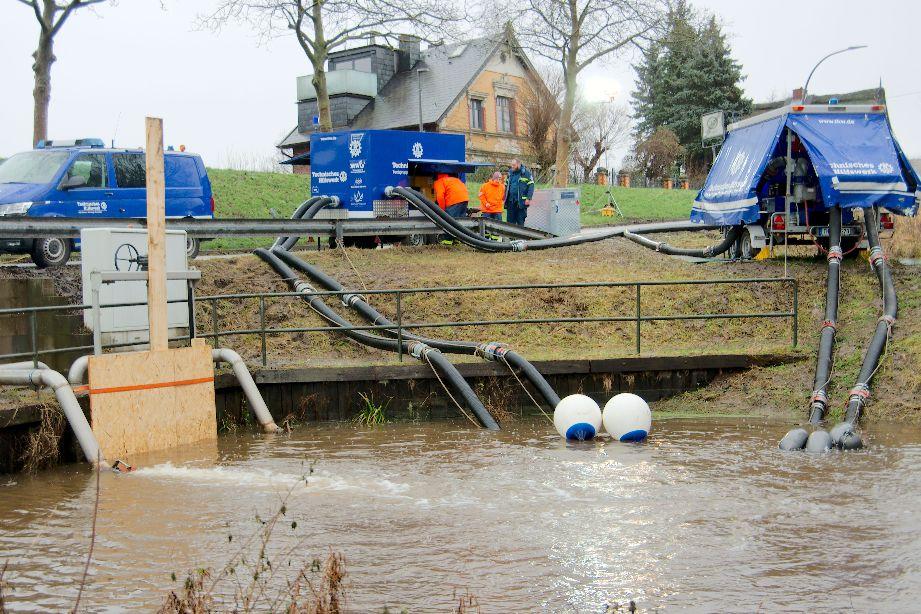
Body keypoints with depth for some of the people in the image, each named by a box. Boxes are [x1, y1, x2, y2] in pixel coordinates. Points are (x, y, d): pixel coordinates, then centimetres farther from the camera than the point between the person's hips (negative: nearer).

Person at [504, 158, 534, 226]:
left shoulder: (526, 173, -4)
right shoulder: (510, 173, 13)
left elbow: (531, 186, -7)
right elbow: (506, 186, 21)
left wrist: (528, 198, -15)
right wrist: (505, 197, 12)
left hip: (521, 202, -5)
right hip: (510, 201, 5)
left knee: (520, 221, 0)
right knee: (510, 221, 6)